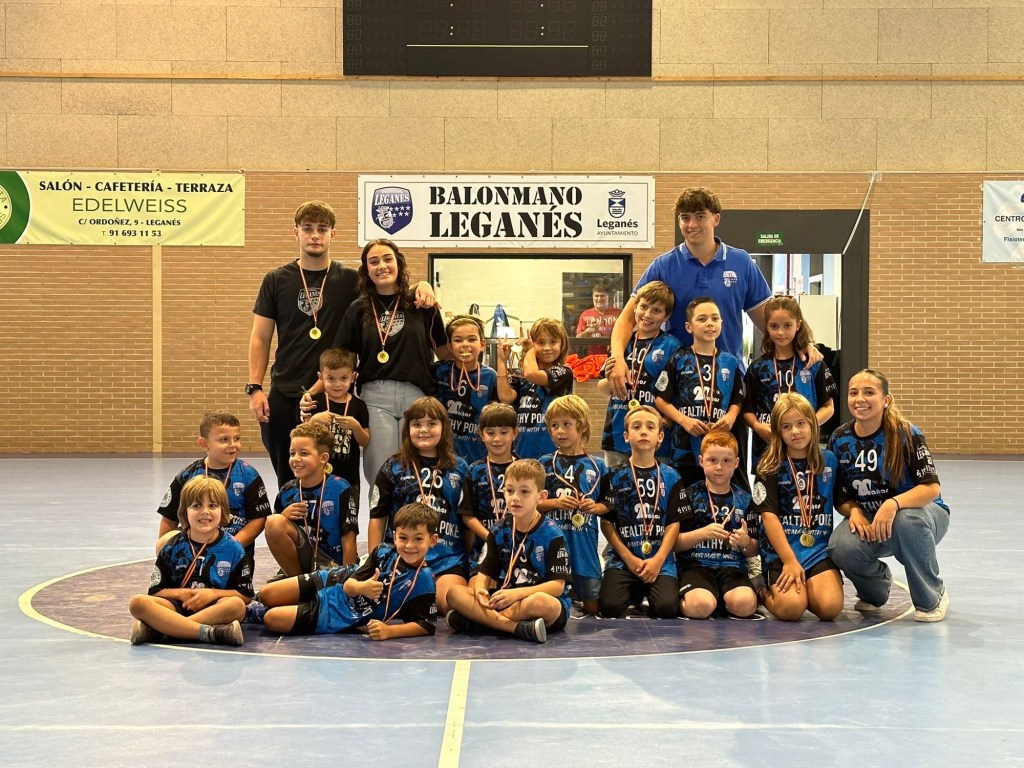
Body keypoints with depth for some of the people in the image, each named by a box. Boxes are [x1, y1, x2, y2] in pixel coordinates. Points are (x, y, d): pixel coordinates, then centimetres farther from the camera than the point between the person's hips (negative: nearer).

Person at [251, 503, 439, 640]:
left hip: (340, 619, -4)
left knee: (272, 619, -12)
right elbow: (348, 584, -6)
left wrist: (389, 631, -34)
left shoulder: (423, 581, -20)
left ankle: (259, 614, 22)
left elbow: (427, 625, -21)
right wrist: (361, 587, -31)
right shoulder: (383, 552, -9)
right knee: (266, 595, 0)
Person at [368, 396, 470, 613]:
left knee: (450, 602, -25)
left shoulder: (459, 469, 13)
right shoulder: (393, 468, 11)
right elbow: (377, 518, 11)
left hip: (448, 555, 1)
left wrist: (470, 562, 8)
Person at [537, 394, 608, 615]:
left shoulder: (597, 465, 5)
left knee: (592, 607, 5)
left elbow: (607, 505, 9)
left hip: (584, 545, 1)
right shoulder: (545, 464, 2)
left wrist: (596, 506, -12)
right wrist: (555, 502, -14)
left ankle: (576, 600, 34)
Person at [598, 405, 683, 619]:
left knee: (666, 608, -24)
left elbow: (674, 524, 2)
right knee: (610, 607, -23)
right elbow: (606, 522, 2)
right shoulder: (614, 477, 4)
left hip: (661, 560, 0)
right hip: (622, 559, 0)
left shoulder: (671, 477, 7)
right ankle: (635, 593, 9)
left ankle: (647, 592, 9)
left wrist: (658, 560, -11)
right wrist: (629, 559, -8)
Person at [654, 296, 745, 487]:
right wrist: (684, 420, -12)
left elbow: (737, 400, 14)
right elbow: (661, 399, 0)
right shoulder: (679, 360, 0)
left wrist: (730, 417, -6)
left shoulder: (730, 363, 8)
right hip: (686, 447, -2)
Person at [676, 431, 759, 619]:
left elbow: (753, 552, 14)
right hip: (695, 565, -2)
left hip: (733, 567, 2)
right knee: (700, 606, -33)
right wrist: (702, 533, -17)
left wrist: (746, 542, -10)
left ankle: (721, 600, 1)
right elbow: (674, 543, -1)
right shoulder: (689, 496, 6)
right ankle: (683, 601, 1)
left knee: (744, 604, -31)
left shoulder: (744, 500, 14)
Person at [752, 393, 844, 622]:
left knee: (830, 607, -23)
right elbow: (769, 516, -7)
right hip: (781, 551, -2)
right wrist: (790, 561, -15)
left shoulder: (829, 461, 10)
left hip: (820, 549, 2)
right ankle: (765, 594, 10)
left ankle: (801, 590, 11)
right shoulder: (770, 467, 0)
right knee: (791, 608, -25)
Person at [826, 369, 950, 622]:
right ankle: (876, 588, 9)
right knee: (842, 547, -31)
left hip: (917, 512, -3)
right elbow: (839, 495, 4)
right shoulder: (840, 440, -3)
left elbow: (932, 487, -23)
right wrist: (853, 511, -20)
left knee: (907, 521, -40)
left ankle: (932, 598, -12)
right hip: (866, 519, 3)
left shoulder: (905, 435, -16)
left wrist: (893, 504, -40)